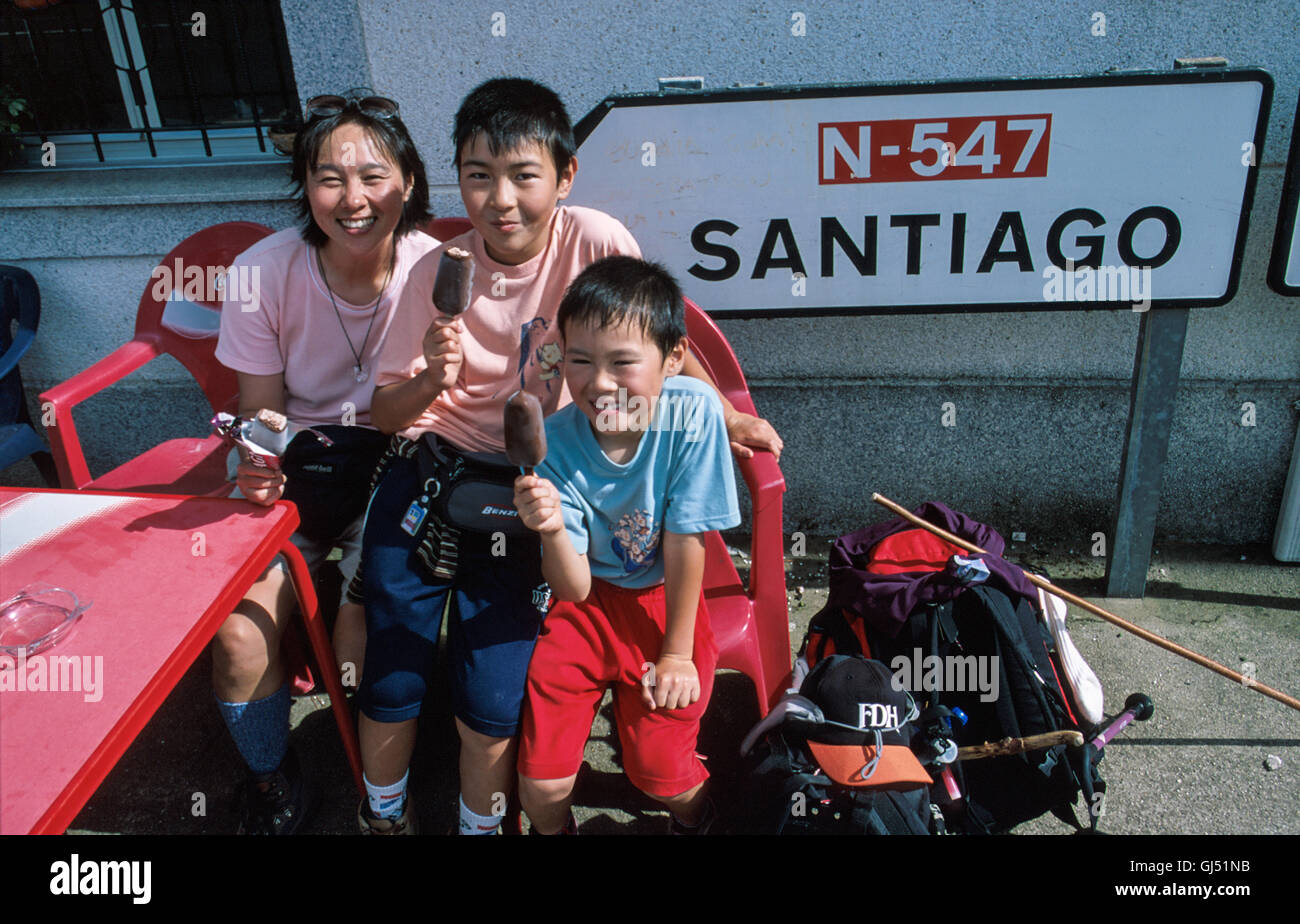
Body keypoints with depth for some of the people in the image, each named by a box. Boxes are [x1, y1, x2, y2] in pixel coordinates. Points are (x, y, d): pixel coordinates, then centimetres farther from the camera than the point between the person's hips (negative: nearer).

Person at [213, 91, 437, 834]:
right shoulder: (265, 271, -11)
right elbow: (259, 410, -1)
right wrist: (257, 464, -23)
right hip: (295, 460, 2)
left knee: (366, 629, -23)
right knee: (239, 629, -19)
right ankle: (275, 787, 12)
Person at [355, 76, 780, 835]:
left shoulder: (593, 241, -11)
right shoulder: (438, 273, -6)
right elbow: (385, 414, -3)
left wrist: (726, 416, 5)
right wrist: (431, 379, -23)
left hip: (528, 485, -1)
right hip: (434, 469, 1)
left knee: (493, 698, -7)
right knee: (394, 676, 0)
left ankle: (481, 821, 26)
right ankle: (383, 814, 32)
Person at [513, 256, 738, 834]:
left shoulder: (692, 412, -24)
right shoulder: (556, 441, -19)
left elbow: (684, 541, -16)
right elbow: (574, 588, -19)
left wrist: (676, 653, -8)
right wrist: (552, 531, -40)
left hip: (665, 602, -1)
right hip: (586, 603, 1)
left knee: (660, 775, -7)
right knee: (542, 781, -5)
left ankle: (693, 818, 30)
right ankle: (555, 830, 31)